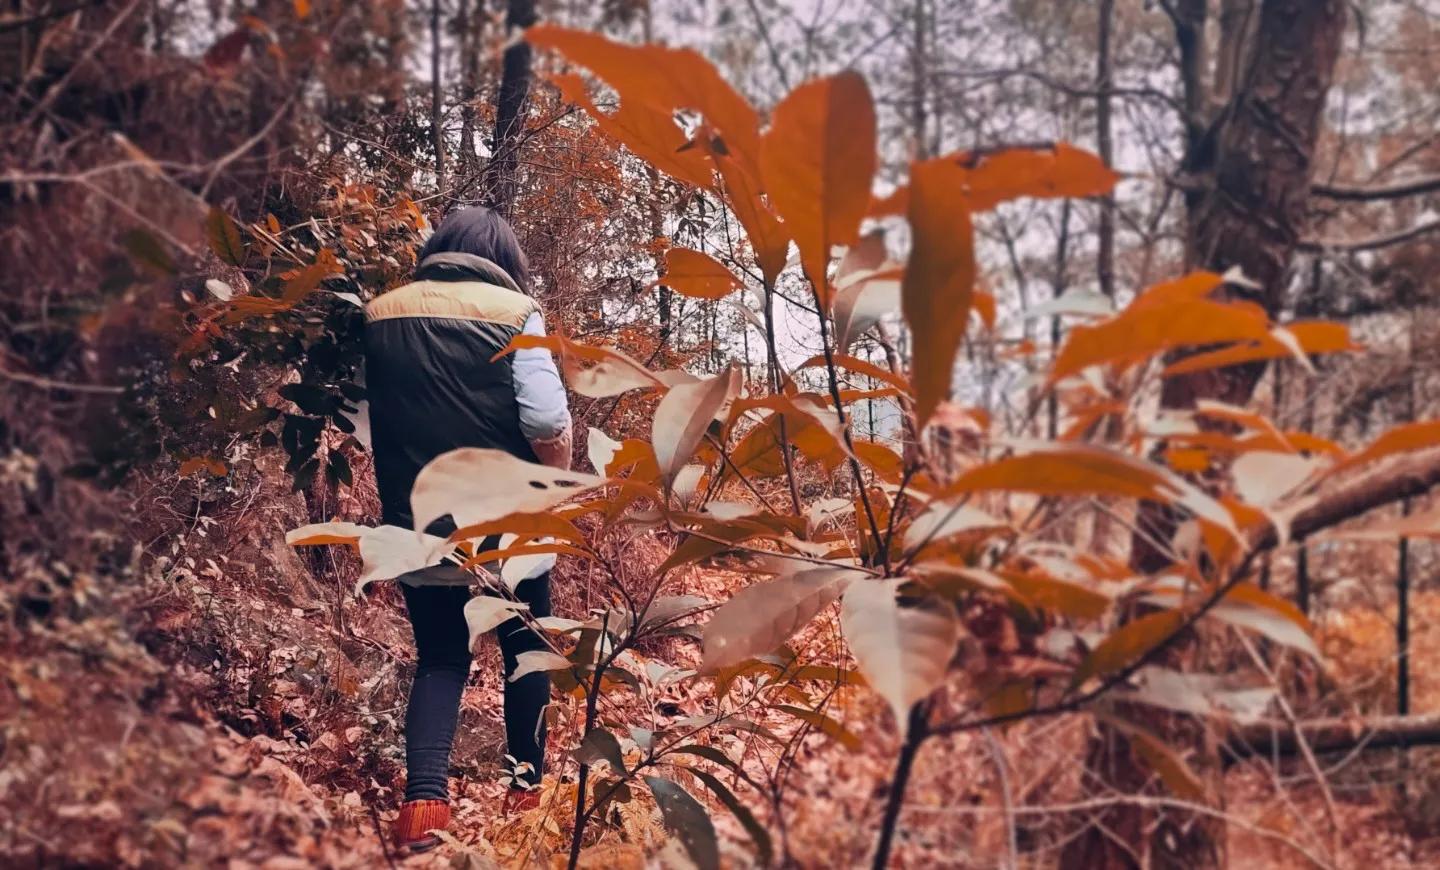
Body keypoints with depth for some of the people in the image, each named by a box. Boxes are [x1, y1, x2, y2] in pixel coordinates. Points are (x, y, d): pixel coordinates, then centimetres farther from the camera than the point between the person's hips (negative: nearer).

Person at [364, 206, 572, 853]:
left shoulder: (379, 315, 3)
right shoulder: (512, 310, -8)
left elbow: (368, 416, 9)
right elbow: (547, 421, -17)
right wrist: (557, 486, 0)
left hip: (417, 527, 3)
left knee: (439, 659, 13)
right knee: (526, 650, 19)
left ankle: (423, 797, -5)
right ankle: (527, 781, 29)